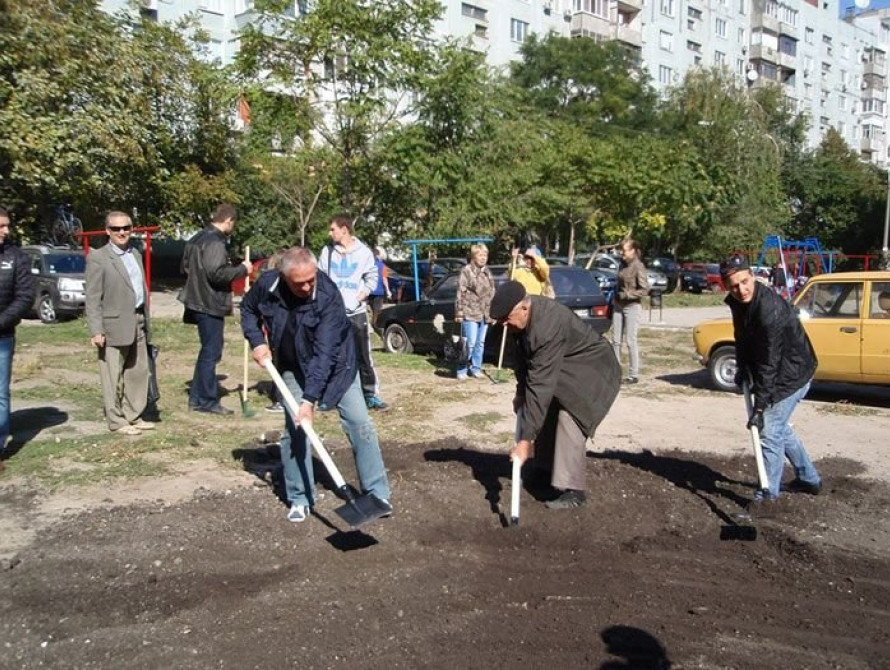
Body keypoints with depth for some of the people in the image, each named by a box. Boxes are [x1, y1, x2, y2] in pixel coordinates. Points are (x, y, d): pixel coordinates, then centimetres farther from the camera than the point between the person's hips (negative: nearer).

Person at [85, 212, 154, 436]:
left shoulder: (136, 255, 15)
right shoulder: (98, 258, -7)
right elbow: (92, 298, -11)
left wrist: (147, 322, 15)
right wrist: (96, 330, -17)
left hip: (138, 324, 7)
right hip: (114, 326, -7)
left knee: (139, 373, 13)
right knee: (113, 378, 3)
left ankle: (133, 416, 24)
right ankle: (116, 422, 12)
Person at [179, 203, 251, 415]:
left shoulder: (198, 239, 14)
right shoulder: (215, 242, -17)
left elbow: (185, 267, 22)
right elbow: (217, 273, -24)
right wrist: (242, 269, -14)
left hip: (199, 300, 10)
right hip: (210, 304, -10)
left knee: (208, 350, 17)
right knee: (211, 351, -3)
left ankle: (197, 397, 22)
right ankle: (207, 401, 3)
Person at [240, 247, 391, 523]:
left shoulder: (328, 295, -32)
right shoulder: (267, 285, -20)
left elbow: (324, 353, -36)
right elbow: (248, 309, 5)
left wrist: (311, 398, -39)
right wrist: (257, 341, -11)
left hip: (335, 365, -2)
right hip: (293, 367, 3)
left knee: (360, 423, -4)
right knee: (294, 429, -3)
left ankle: (377, 493, 7)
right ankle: (300, 499, 12)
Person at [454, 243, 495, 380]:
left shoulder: (487, 272, 16)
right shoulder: (466, 270, -6)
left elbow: (492, 293, 20)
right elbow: (460, 293, -10)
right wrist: (459, 313, -14)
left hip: (485, 314, 7)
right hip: (470, 313, -7)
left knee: (480, 343, 11)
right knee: (470, 343, -9)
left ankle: (476, 368, 21)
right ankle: (461, 370, 1)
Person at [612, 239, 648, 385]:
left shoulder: (638, 266, -12)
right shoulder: (622, 265, 10)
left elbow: (645, 289, -15)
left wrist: (628, 295, -16)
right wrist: (616, 297, 11)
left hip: (632, 307, -7)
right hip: (618, 306, 7)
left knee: (631, 341, -3)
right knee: (616, 340, 8)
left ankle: (634, 375, 5)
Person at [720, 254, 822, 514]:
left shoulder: (770, 309, -32)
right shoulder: (738, 302, -5)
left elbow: (769, 363, -32)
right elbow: (743, 338, 14)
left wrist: (759, 406, -30)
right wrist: (742, 368, 3)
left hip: (792, 374, -9)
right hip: (776, 373, 9)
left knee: (769, 431, -9)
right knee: (779, 427, 21)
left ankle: (768, 493, 6)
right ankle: (809, 478, 38)